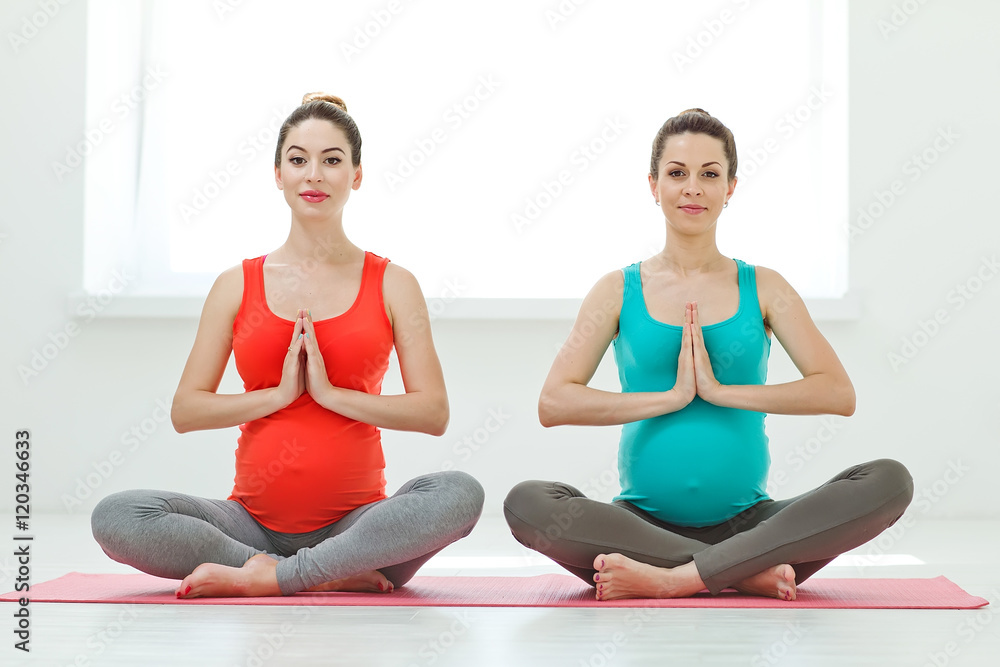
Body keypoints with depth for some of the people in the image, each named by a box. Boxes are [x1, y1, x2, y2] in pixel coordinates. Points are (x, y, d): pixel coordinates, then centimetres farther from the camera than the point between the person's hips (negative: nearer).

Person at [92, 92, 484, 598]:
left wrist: (331, 393, -12)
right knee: (114, 517, -24)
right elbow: (185, 410, 4)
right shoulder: (237, 285, 8)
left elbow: (433, 413, -3)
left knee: (459, 493, -32)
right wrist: (280, 393, -9)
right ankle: (332, 575, -21)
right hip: (254, 522, 2)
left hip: (355, 522, -1)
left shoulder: (393, 285, 5)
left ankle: (265, 578, -25)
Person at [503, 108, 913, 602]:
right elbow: (553, 403, -5)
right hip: (644, 520, 0)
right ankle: (749, 573, -23)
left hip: (748, 520, 1)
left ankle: (675, 577, -28)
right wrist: (671, 396, -11)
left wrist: (721, 391, -11)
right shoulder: (619, 291, 7)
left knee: (890, 482, -23)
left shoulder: (762, 289, 8)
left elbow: (838, 394, -3)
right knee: (526, 503, -30)